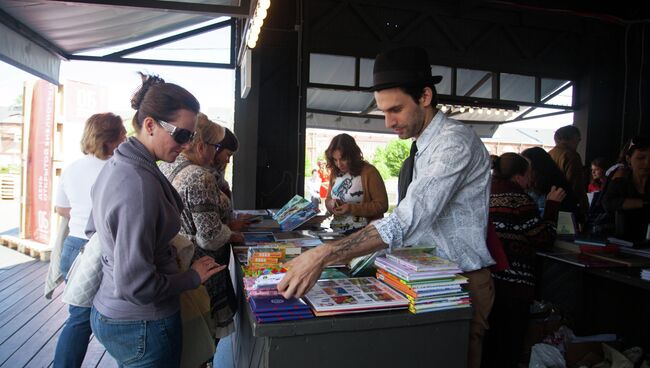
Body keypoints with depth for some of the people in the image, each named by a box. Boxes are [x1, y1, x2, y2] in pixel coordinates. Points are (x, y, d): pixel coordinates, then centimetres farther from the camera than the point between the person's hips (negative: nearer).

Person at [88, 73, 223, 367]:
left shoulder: (117, 164, 2)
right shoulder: (138, 185, -29)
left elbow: (93, 230, 15)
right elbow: (136, 285, -29)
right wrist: (193, 277, -14)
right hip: (142, 325, -9)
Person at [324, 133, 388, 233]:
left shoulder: (369, 172, -5)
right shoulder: (334, 173, 13)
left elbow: (382, 205, -7)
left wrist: (352, 209, -14)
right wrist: (331, 204, -1)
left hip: (362, 232, -6)